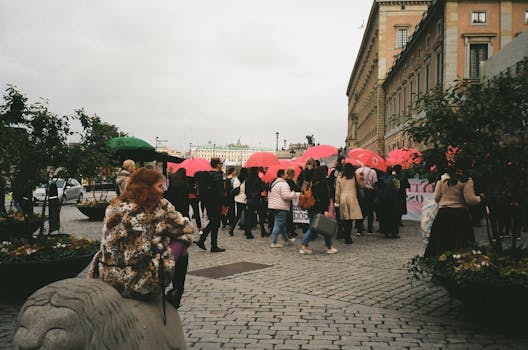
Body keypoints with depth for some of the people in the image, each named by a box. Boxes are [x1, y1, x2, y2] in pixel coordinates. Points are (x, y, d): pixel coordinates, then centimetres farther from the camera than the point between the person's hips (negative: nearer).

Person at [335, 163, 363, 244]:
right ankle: (348, 238, -5)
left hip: (342, 199, 2)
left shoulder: (339, 178, 4)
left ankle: (346, 237, 7)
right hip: (351, 198, -2)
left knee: (345, 219, 6)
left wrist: (337, 201, 12)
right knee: (351, 219, -1)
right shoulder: (354, 177, -1)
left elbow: (337, 191, 6)